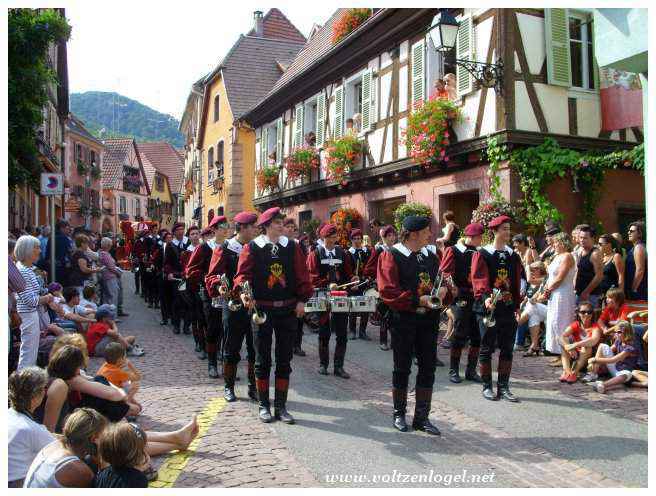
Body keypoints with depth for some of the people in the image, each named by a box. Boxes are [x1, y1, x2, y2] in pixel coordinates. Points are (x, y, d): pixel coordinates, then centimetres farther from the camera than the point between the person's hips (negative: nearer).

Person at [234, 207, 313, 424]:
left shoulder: (292, 247, 4)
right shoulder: (252, 248, -2)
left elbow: (302, 275, 3)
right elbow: (243, 273, -10)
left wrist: (302, 300, -6)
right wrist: (243, 292, -28)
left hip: (288, 309, 2)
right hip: (261, 310, -2)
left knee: (284, 359, 7)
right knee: (262, 360, 6)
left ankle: (281, 406, 18)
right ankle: (263, 405, 19)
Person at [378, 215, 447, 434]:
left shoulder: (432, 256, 10)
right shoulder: (391, 256, -8)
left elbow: (440, 282, 16)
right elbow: (388, 291, -16)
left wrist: (442, 291, -8)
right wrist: (418, 300, -21)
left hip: (428, 319, 5)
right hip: (403, 319, -5)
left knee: (428, 367, 8)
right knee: (402, 367, 7)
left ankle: (422, 417, 20)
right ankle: (399, 414, 24)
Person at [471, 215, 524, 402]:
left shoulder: (513, 255, 11)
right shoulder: (482, 254, -4)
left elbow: (518, 281, 13)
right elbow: (479, 279, -16)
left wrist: (518, 305, 8)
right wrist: (486, 297, -32)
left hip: (509, 309, 5)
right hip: (488, 308, -5)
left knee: (507, 349, 7)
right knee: (487, 348, 4)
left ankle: (504, 387, 17)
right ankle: (487, 387, 15)